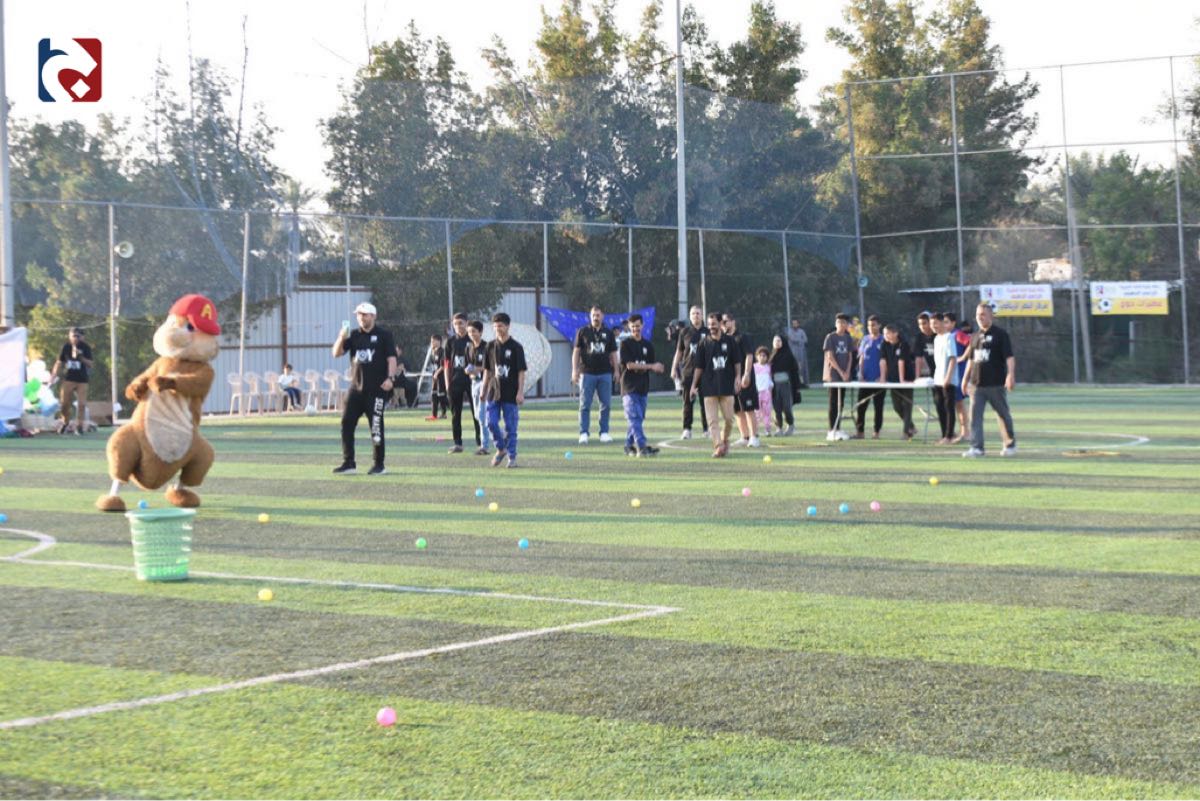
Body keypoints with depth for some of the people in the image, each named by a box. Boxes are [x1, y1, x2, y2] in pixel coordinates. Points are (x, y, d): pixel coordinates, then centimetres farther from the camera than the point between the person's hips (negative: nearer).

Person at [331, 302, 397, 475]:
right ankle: (348, 463, 10)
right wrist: (341, 338, -13)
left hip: (377, 388, -5)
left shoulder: (383, 336, 1)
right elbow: (336, 354, 6)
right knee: (347, 423, 3)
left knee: (376, 426, -4)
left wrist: (390, 378, -20)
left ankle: (379, 465, 5)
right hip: (356, 388, 5)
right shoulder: (354, 336, 12)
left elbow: (391, 358, -6)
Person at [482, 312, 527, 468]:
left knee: (511, 426, -1)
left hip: (510, 394, -4)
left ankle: (512, 456, 8)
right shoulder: (491, 346, 8)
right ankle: (501, 449, 19)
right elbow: (487, 370, 14)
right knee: (491, 423, -2)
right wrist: (483, 391, 12)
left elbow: (521, 371, -6)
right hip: (494, 393, 4)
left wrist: (520, 392, -14)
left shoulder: (515, 347, -5)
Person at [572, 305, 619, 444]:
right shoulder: (583, 332, 5)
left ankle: (604, 432, 9)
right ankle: (583, 433, -1)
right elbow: (576, 351, 5)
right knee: (585, 405, -3)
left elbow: (613, 353, 15)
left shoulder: (608, 334, 12)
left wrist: (616, 370, 6)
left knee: (606, 404, 2)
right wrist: (574, 370, -4)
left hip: (605, 374, 2)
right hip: (587, 373, -2)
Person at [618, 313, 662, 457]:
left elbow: (653, 367, 14)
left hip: (643, 387, 6)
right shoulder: (626, 344, -2)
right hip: (629, 387, -5)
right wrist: (651, 366, -14)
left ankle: (629, 445, 17)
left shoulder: (648, 345, 14)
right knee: (635, 418, -13)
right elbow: (630, 364, -12)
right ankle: (641, 447, -19)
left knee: (638, 419, 7)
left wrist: (658, 369, -11)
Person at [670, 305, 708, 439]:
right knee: (688, 402, 1)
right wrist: (674, 368, 5)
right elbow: (679, 351, 11)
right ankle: (687, 429, 3)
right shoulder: (685, 332, 6)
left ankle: (706, 429, 9)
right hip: (688, 371, 0)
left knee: (705, 401, 2)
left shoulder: (707, 333, 5)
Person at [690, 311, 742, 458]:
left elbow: (737, 361, 9)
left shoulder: (729, 341, 5)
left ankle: (725, 440, 25)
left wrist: (738, 376, -4)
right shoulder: (704, 343, 4)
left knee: (729, 418, 2)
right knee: (712, 420, -7)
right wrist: (693, 385, 4)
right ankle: (718, 447, -9)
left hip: (727, 385, 0)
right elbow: (699, 366, 7)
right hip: (709, 387, 0)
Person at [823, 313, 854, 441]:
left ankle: (838, 429, 11)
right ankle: (832, 431, -4)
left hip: (844, 375, 5)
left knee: (841, 403, 6)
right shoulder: (830, 337, -5)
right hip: (833, 374, -5)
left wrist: (847, 372, -3)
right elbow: (830, 357, -9)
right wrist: (840, 372, -13)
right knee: (833, 403, -5)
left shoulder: (848, 338, 11)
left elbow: (849, 356, 12)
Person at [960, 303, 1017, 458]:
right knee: (975, 415, -5)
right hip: (977, 384, 5)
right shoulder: (975, 336, 15)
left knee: (1003, 415, 6)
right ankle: (976, 447, -6)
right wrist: (966, 378, 20)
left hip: (996, 384, -5)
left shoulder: (1000, 334, -5)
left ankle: (1010, 445, 21)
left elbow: (1009, 356, -12)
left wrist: (1010, 375, -25)